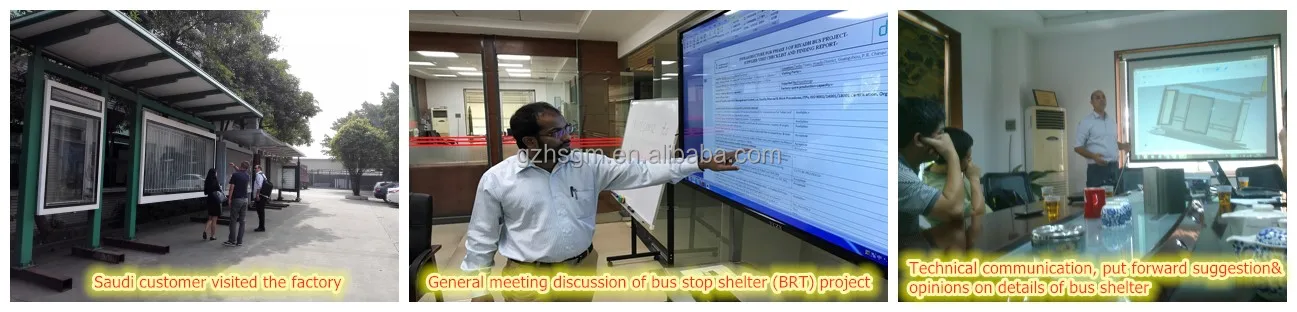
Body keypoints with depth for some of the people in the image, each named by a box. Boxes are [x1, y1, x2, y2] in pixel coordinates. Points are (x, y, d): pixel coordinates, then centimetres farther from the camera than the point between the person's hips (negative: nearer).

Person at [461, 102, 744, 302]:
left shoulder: (588, 166, -4)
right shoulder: (497, 180, -10)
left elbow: (640, 172, -6)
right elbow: (481, 240, -2)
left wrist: (701, 163, -12)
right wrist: (479, 290, -3)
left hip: (582, 269, 4)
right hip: (528, 278, -3)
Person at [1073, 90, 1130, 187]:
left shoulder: (1112, 120, 16)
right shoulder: (1086, 121, -5)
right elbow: (1077, 147, -8)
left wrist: (1122, 146, 6)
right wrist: (1093, 156, -22)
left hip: (1113, 167, 7)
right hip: (1097, 168, -7)